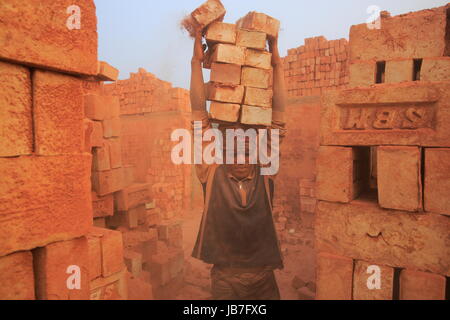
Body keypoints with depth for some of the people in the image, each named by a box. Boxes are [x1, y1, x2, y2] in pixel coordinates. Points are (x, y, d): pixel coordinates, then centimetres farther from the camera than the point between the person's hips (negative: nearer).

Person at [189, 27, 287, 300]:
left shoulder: (265, 172, -5)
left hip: (264, 276, 2)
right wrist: (197, 61, -14)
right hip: (225, 277, -1)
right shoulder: (212, 172, -9)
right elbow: (200, 115, -13)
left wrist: (277, 64, -9)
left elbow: (278, 116, -8)